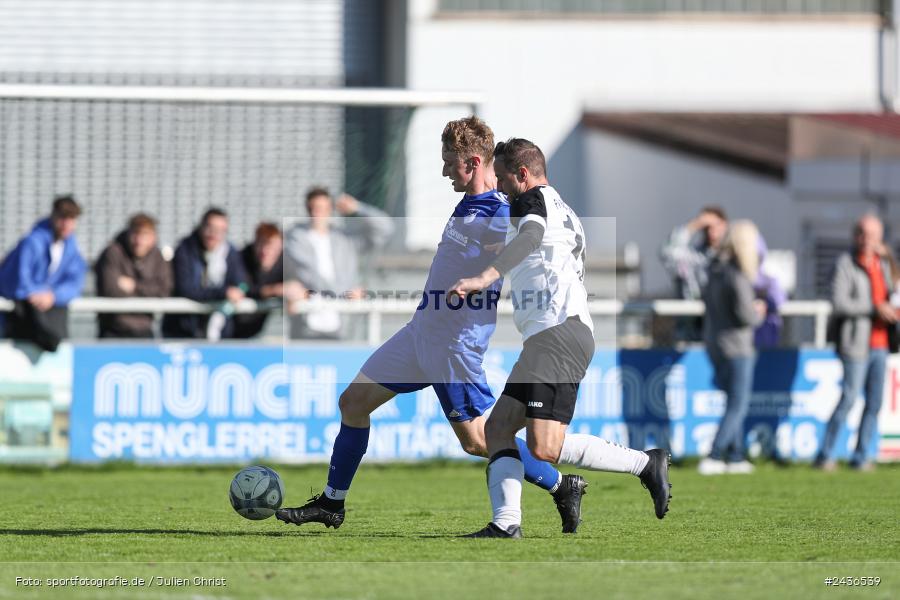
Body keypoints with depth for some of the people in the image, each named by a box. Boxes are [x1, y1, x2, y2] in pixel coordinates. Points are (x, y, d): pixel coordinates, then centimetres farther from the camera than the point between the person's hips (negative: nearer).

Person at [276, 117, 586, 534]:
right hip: (422, 335, 10)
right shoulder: (468, 204, 7)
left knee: (476, 440, -4)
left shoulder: (500, 218, -21)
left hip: (456, 346, -10)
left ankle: (563, 488, 12)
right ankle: (331, 504, 20)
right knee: (354, 401, 10)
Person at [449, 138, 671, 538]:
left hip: (557, 333, -11)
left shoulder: (532, 199, -1)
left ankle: (645, 463, -11)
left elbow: (531, 236, -22)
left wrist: (484, 277, -38)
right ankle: (506, 523, -8)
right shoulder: (565, 213, 28)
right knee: (498, 428, 5)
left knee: (544, 448, -21)